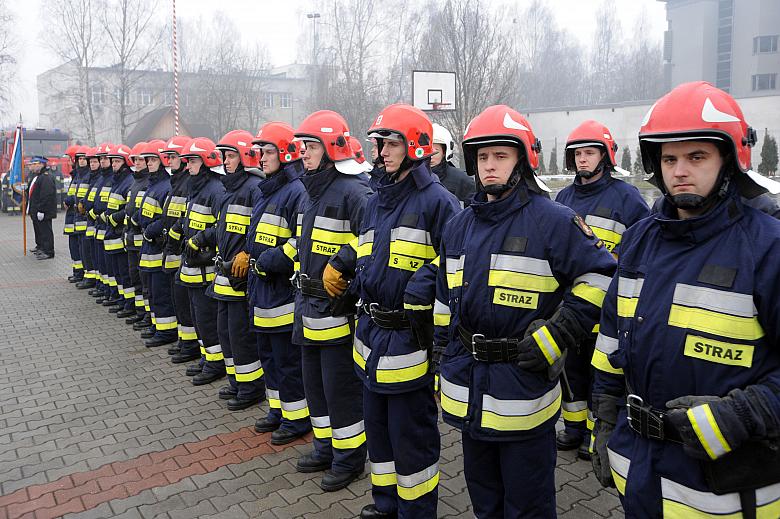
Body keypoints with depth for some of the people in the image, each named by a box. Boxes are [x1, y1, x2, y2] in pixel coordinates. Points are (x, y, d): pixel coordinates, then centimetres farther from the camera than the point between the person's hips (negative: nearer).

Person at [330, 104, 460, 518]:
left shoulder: (437, 200, -13)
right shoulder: (376, 200, 12)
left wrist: (422, 291, -24)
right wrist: (337, 265, 7)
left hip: (410, 339, -8)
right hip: (372, 333, 8)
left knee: (412, 435, 6)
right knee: (378, 426, 21)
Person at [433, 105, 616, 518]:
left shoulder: (553, 221, -12)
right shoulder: (460, 225, 7)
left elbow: (599, 276, -10)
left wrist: (554, 339, -14)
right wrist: (443, 354, 16)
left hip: (524, 388, -6)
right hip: (468, 391, 6)